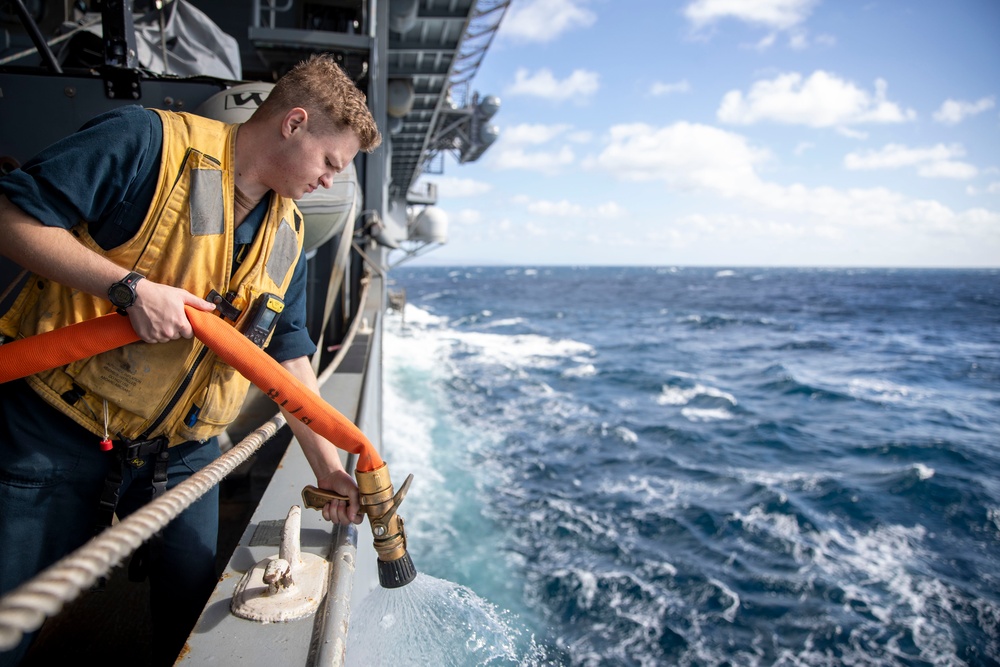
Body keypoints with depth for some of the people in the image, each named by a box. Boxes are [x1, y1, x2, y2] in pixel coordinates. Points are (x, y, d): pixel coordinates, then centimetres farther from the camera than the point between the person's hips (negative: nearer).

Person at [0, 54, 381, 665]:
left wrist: (328, 468, 1)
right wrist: (130, 286, -25)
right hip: (56, 432, -5)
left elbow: (290, 355, 6)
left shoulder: (287, 235, 6)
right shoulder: (150, 141, -13)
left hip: (180, 452, 5)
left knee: (194, 615, 13)